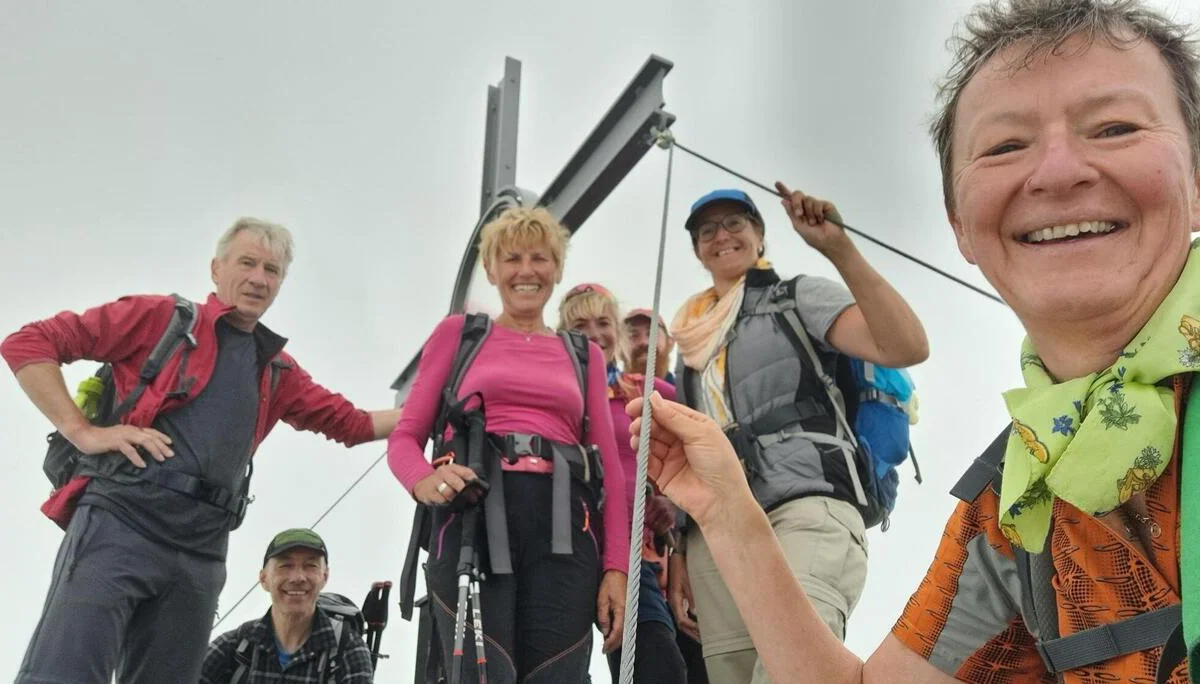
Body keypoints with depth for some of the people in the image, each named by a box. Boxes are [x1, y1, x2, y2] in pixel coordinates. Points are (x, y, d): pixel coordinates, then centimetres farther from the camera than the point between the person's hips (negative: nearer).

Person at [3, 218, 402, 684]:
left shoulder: (277, 371, 22)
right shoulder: (161, 316, 6)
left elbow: (349, 422, 30)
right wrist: (83, 432, -7)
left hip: (200, 551, 6)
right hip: (122, 521, -5)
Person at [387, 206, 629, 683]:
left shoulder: (585, 355, 22)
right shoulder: (457, 332, 16)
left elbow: (609, 468, 14)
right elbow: (406, 436, 10)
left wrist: (616, 567, 2)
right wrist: (423, 481, -14)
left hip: (563, 529, 2)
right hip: (474, 518, -2)